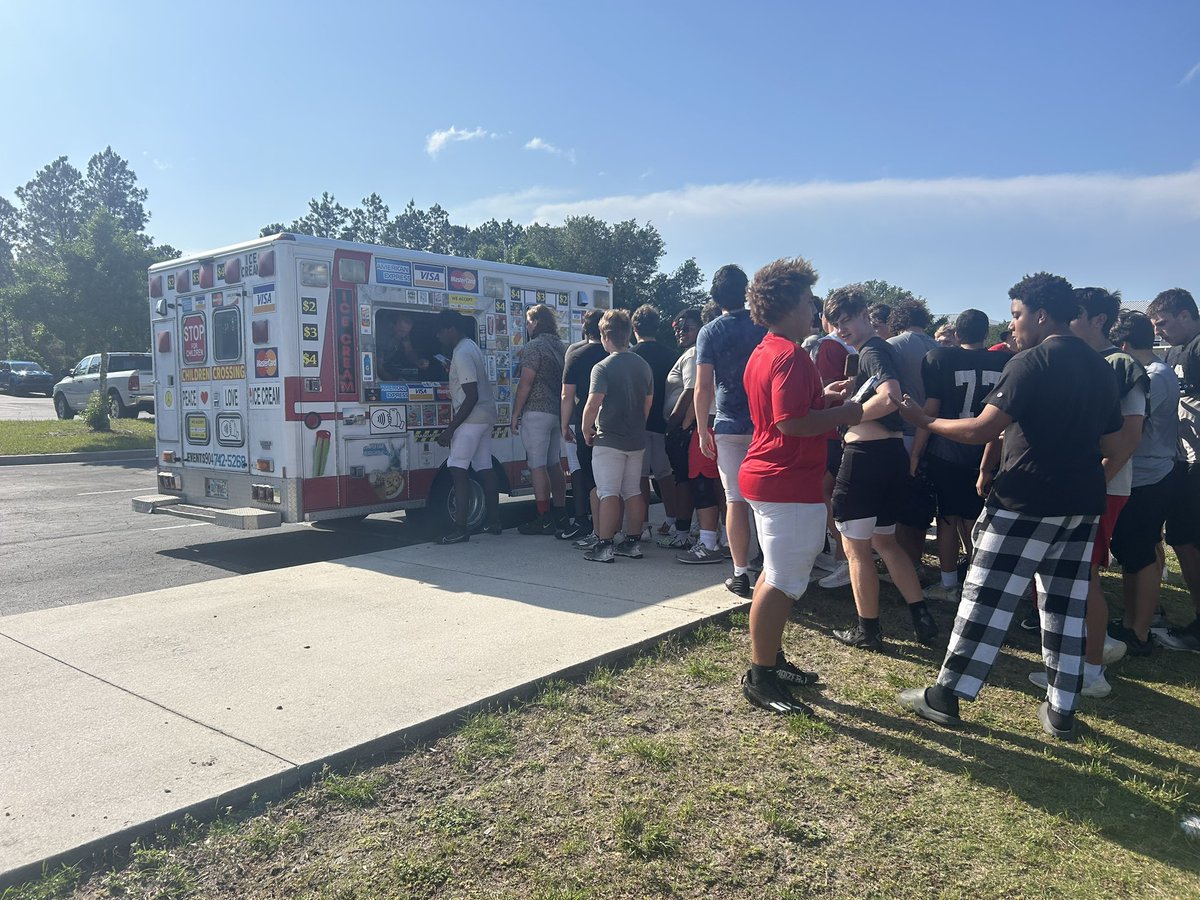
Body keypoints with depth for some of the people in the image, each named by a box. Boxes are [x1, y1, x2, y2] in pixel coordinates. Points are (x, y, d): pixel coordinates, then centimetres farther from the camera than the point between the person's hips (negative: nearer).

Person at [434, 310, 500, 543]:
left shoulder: (462, 354, -16)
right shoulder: (472, 347, 15)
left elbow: (471, 397, -21)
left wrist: (450, 429, -21)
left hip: (472, 418, -10)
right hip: (486, 415, 10)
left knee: (458, 469, -11)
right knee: (484, 468, 12)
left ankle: (460, 529, -14)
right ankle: (494, 522, 17)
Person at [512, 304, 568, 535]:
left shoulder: (534, 346, -11)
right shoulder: (560, 346, 15)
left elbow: (526, 383, -16)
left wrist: (515, 413, -10)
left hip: (536, 413, -8)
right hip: (557, 413, 8)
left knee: (538, 466, -6)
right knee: (554, 464, 14)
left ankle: (544, 520, -6)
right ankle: (559, 514, 19)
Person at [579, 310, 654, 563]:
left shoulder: (603, 367, -13)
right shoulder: (643, 365, 7)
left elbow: (593, 404, -20)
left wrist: (586, 429, -6)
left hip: (609, 440, -6)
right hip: (637, 440, 6)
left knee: (608, 494, -3)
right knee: (633, 492, 12)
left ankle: (604, 546, -2)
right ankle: (633, 543, 18)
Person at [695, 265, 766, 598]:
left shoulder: (709, 333, -4)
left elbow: (703, 388, -9)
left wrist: (703, 431, 0)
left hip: (730, 426, -2)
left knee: (736, 500, 3)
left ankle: (741, 574, 4)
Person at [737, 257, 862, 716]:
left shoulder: (763, 353, 14)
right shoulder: (790, 356, -18)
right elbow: (792, 423, -27)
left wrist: (821, 396, 16)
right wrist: (845, 413, -15)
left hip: (764, 476, 11)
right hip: (789, 484, -11)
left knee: (776, 574, 19)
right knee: (784, 583, -4)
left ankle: (770, 660, 30)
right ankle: (760, 678, 5)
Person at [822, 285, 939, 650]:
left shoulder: (871, 350, -13)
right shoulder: (879, 349, 18)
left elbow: (890, 398, -28)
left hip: (866, 453, -10)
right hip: (890, 452, 10)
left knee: (856, 548, 3)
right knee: (885, 541, 21)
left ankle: (867, 630, 13)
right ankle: (922, 617, 21)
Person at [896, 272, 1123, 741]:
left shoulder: (1031, 362, -13)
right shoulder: (1100, 368, 12)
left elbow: (981, 430, -17)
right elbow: (1110, 444, 16)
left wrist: (925, 421, -6)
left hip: (1025, 503, -8)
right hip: (1082, 505, 8)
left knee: (986, 599, -2)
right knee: (1066, 606, 12)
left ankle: (945, 697, 6)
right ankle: (1061, 711, 19)